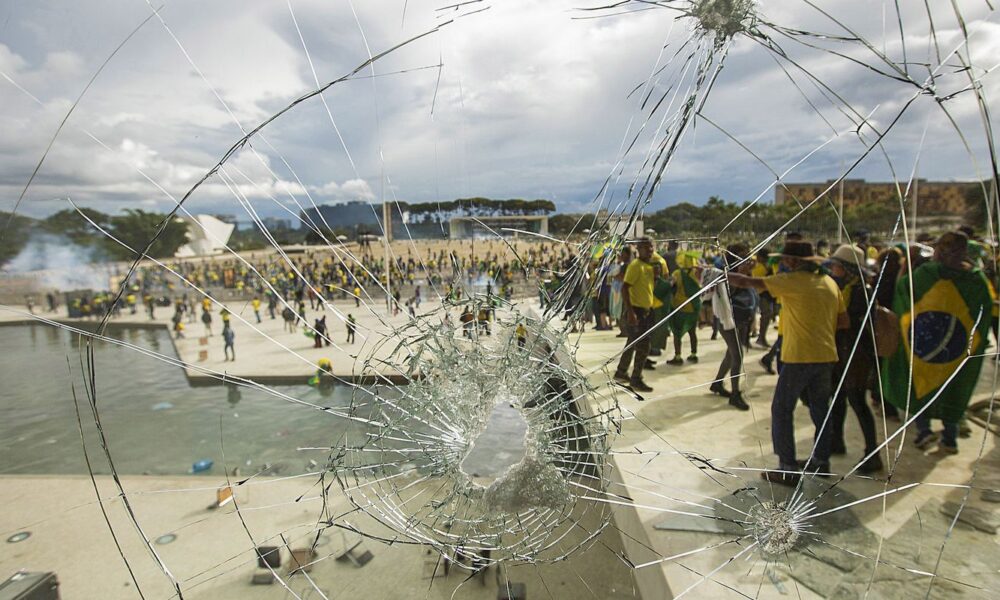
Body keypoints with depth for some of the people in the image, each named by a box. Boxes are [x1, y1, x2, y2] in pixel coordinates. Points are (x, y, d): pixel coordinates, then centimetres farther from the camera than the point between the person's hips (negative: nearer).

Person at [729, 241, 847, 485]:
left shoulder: (792, 281, -11)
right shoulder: (829, 282, 8)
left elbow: (748, 282, -10)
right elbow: (843, 321, 11)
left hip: (799, 357, -7)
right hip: (826, 355, 7)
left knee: (782, 410, 2)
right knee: (820, 409, 20)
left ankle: (788, 469, 4)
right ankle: (821, 461, 33)